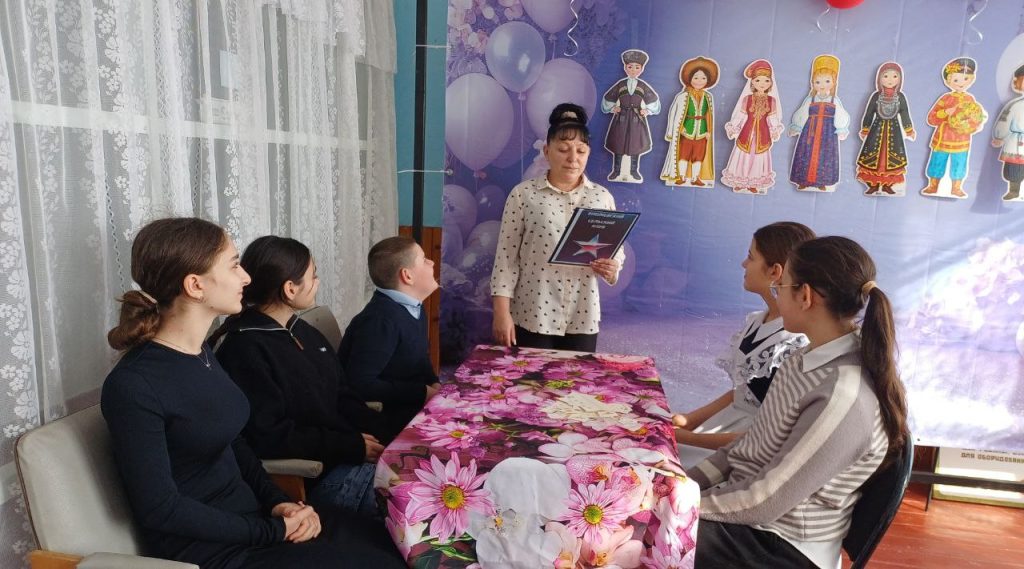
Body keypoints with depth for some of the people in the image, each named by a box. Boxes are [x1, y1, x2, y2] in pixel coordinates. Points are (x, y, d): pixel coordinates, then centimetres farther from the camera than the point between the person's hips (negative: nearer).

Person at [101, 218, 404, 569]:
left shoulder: (201, 355, 5)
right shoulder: (133, 386, -20)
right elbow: (159, 509, -19)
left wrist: (277, 502, -2)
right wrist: (273, 532, -17)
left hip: (250, 517, 7)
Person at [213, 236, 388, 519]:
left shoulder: (306, 333, 14)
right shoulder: (245, 349, -14)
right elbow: (268, 437, -19)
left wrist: (383, 435, -2)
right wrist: (354, 446, -18)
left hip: (350, 454, 9)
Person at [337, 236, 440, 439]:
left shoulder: (414, 309, 7)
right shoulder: (381, 320, -25)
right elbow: (360, 384, -29)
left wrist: (434, 384, -2)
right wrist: (422, 393, -22)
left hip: (409, 406, 9)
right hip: (380, 416, -9)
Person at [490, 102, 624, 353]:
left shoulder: (602, 197, 5)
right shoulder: (523, 194, -4)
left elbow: (617, 252, 10)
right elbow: (506, 257, -4)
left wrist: (611, 269, -13)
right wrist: (502, 312, -9)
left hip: (583, 318, 3)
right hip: (532, 316, -2)